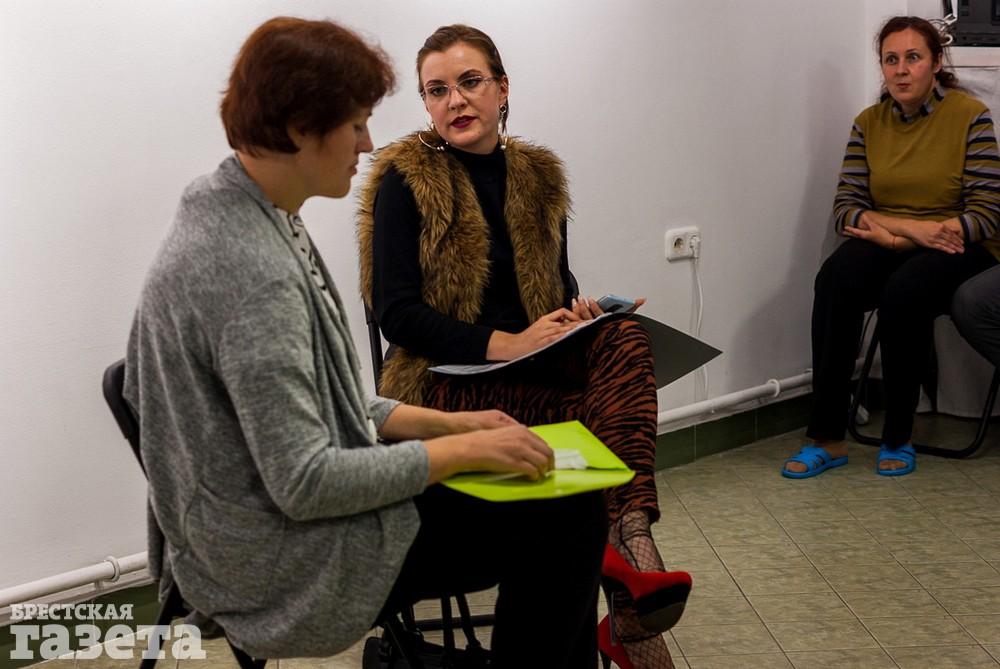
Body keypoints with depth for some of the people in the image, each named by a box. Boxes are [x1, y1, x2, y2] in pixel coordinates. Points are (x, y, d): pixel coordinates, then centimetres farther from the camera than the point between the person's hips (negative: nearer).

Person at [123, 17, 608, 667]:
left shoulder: (242, 222, 5)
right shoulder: (248, 270, -27)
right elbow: (304, 483, -27)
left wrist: (446, 423, 5)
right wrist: (463, 449, -17)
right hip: (286, 570, -10)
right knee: (571, 516, -7)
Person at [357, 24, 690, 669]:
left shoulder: (538, 176, 11)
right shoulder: (406, 180, -4)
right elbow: (395, 313, -11)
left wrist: (575, 309, -4)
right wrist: (502, 343, -22)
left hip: (538, 359, 5)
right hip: (448, 379, -5)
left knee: (625, 339, -27)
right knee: (604, 414, -28)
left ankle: (630, 536, -40)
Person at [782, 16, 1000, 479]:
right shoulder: (869, 122, 5)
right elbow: (845, 208, 1)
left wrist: (888, 226, -20)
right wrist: (906, 228, -19)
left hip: (956, 249, -3)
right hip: (886, 244, 3)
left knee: (904, 290, -36)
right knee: (834, 280, -29)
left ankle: (898, 440, -17)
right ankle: (826, 438, -26)